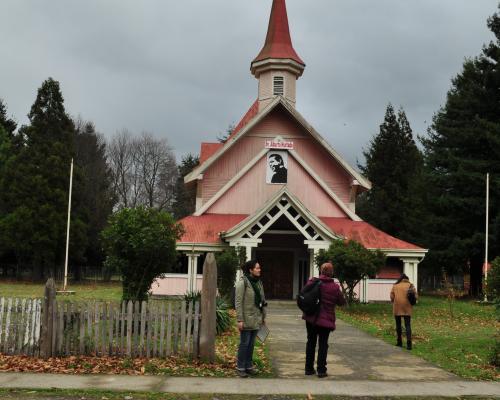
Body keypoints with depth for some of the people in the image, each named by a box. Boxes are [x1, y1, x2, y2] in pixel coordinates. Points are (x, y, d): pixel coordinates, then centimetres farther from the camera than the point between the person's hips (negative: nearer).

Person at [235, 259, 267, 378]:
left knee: (251, 343, 12)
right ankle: (240, 368, 10)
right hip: (247, 319, -7)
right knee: (244, 343, 0)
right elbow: (238, 302, -14)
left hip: (256, 319, 7)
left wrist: (263, 316, 15)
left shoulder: (258, 282, 11)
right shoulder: (242, 282, -12)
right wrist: (240, 319, -17)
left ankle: (249, 366, 22)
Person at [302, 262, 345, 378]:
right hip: (326, 319, -3)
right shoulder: (334, 287, -12)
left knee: (311, 342, 15)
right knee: (323, 344, 7)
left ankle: (309, 368, 20)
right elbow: (342, 302, 0)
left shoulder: (312, 282, -6)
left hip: (311, 317, 3)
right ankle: (321, 370, 5)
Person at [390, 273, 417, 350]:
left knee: (398, 325, 13)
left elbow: (392, 296, 2)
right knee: (408, 325, -1)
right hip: (407, 308, -1)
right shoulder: (410, 285, 6)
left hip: (397, 308, 1)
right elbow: (415, 296, -1)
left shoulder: (395, 285, 8)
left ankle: (399, 342, 17)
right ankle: (409, 343, -13)